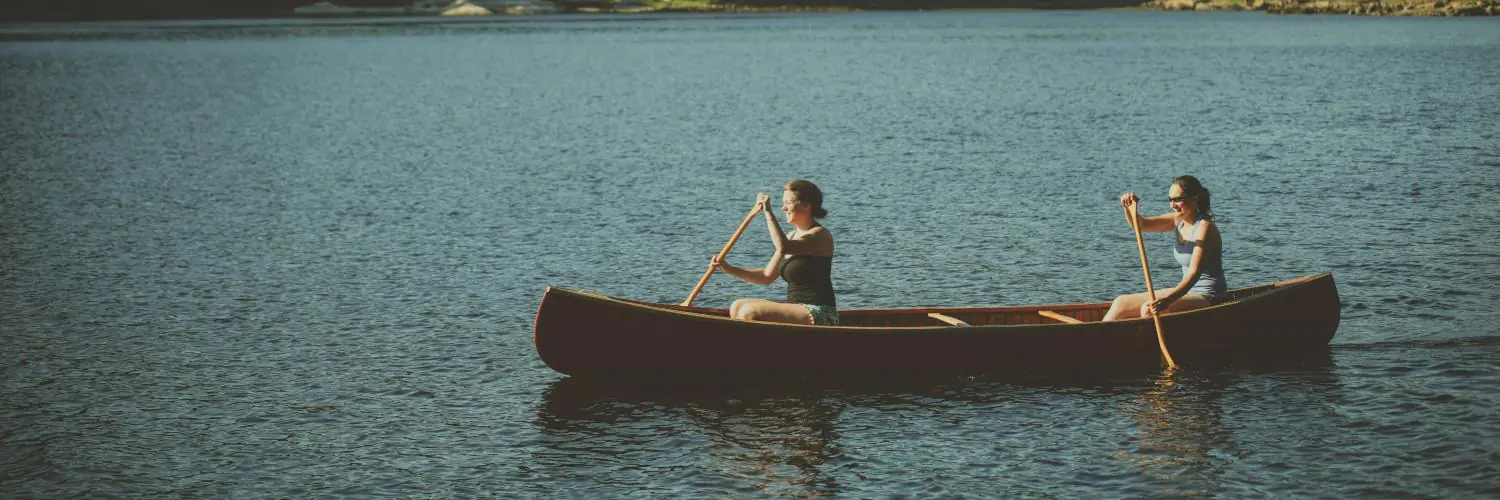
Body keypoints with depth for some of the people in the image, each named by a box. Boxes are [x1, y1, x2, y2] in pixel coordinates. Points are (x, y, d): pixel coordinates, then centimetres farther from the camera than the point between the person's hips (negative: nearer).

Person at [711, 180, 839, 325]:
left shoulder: (821, 235, -11)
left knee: (750, 313, -21)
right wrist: (729, 269, 5)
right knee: (737, 307, 2)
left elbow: (783, 247, -30)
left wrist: (768, 212, -23)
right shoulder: (792, 236, 16)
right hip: (797, 310, 9)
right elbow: (767, 276, 15)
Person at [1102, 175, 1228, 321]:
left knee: (1148, 309, -30)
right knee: (1121, 303, 2)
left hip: (1209, 298, -9)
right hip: (1187, 292, 9)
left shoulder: (1204, 227, -19)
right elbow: (1140, 225, 1)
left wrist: (1168, 300, -41)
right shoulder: (1178, 221, 6)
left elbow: (1194, 273, -28)